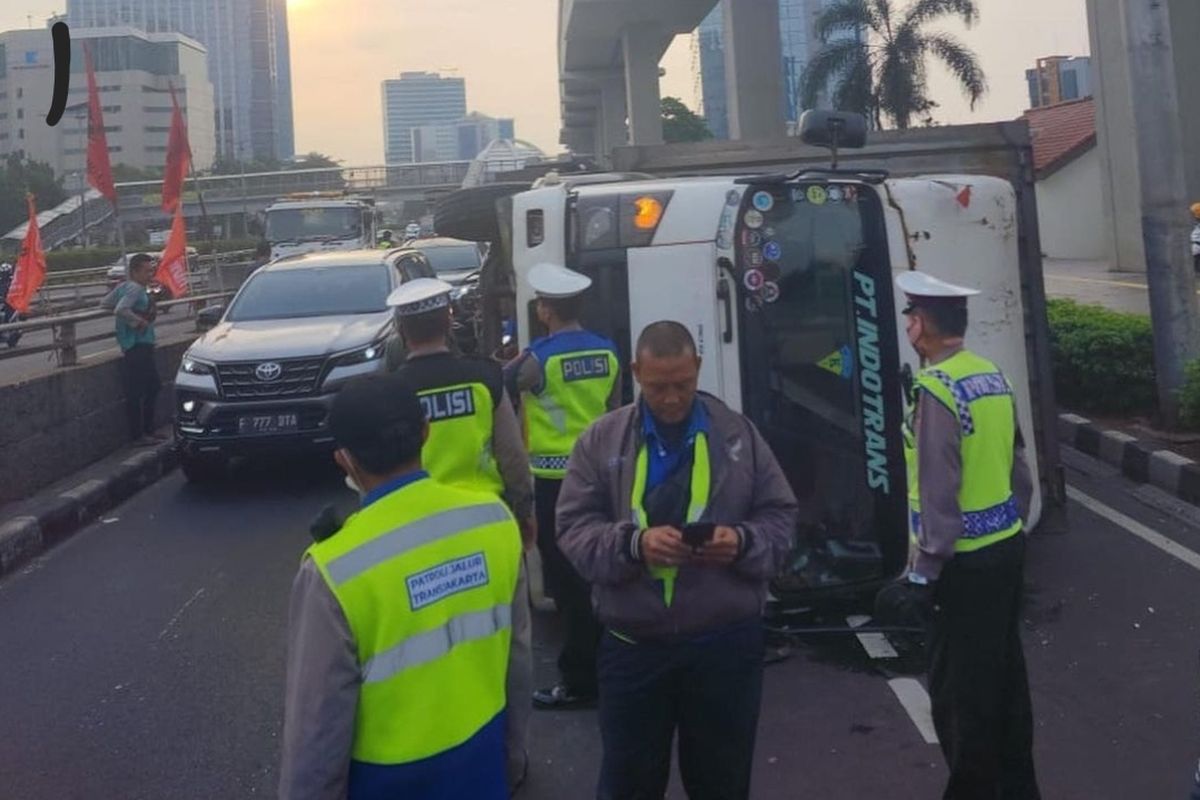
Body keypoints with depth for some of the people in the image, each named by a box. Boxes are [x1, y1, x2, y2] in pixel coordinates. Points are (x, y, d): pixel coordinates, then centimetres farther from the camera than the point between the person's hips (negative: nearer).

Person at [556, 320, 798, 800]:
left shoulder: (738, 433, 3)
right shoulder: (600, 440, 0)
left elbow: (780, 515, 5)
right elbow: (574, 527, -4)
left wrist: (744, 542, -16)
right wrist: (633, 543, -22)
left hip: (726, 642, 1)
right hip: (633, 645, 0)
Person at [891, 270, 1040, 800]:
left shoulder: (936, 388, -18)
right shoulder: (994, 377, 7)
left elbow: (938, 491, -21)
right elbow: (1018, 468, 13)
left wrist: (925, 566, -15)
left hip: (965, 561, -9)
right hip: (1005, 547, 9)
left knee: (959, 688, 3)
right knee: (1005, 673, 19)